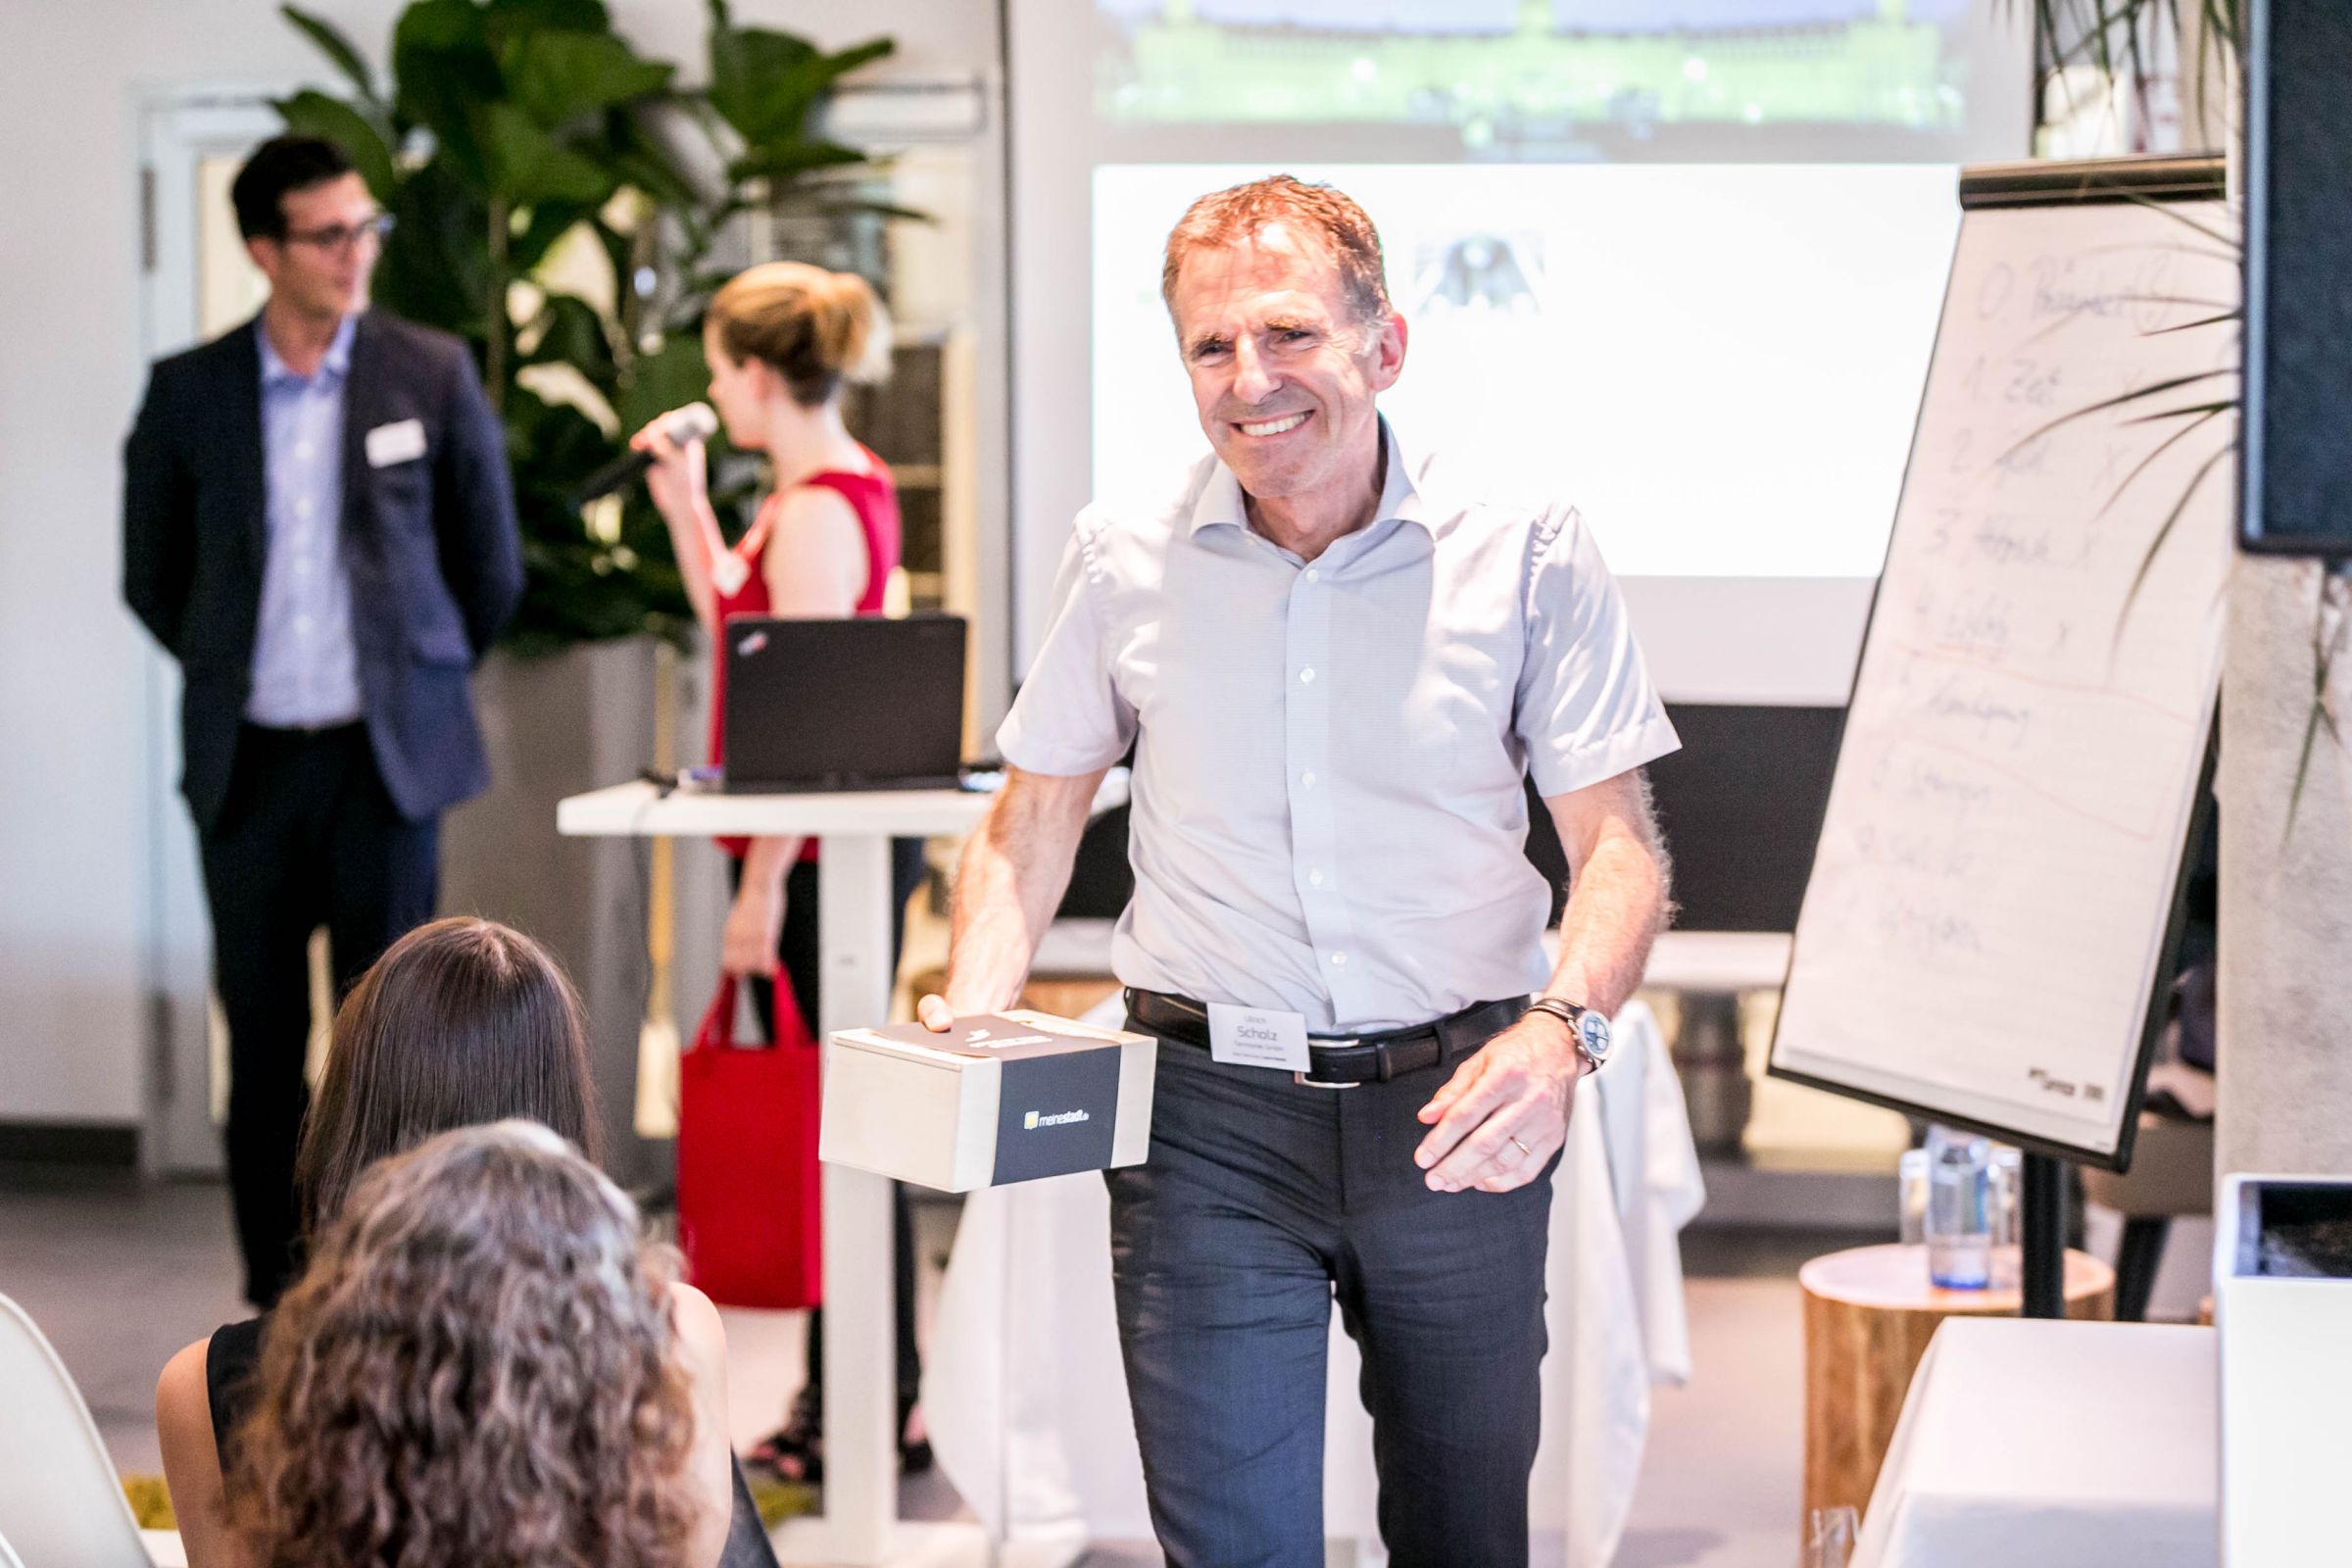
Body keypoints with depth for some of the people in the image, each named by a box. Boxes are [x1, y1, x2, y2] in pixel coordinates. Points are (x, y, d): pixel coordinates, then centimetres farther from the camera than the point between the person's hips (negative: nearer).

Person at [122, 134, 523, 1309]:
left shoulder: (432, 374, 0)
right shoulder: (189, 391, 2)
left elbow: (490, 563, 9)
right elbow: (152, 574, 13)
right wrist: (231, 670, 12)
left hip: (386, 757, -1)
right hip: (248, 761, 1)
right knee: (262, 1038, 6)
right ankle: (275, 1295, 15)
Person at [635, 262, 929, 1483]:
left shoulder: (816, 512, -17)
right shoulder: (842, 486, 14)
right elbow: (737, 625, 25)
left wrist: (761, 888, -18)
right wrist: (686, 504, 19)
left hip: (823, 849, -10)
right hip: (845, 843, 10)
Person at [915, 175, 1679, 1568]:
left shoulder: (1524, 552, -3)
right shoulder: (1128, 562, 2)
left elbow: (1618, 845, -3)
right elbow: (1032, 823, 14)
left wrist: (1561, 1032, -22)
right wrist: (973, 1010, -3)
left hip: (1455, 1109, 0)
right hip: (1209, 1114, 0)